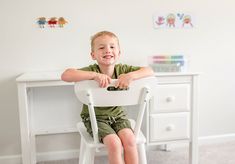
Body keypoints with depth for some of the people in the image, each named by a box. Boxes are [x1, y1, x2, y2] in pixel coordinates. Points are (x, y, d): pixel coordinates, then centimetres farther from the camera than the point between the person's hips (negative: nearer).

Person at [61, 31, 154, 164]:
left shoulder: (121, 69, -8)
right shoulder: (92, 70, -17)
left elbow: (150, 71, -13)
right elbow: (65, 75, -33)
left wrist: (131, 76, -32)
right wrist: (95, 75, -38)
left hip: (117, 115, 3)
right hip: (95, 117, -3)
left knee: (130, 139, -22)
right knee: (114, 143, -24)